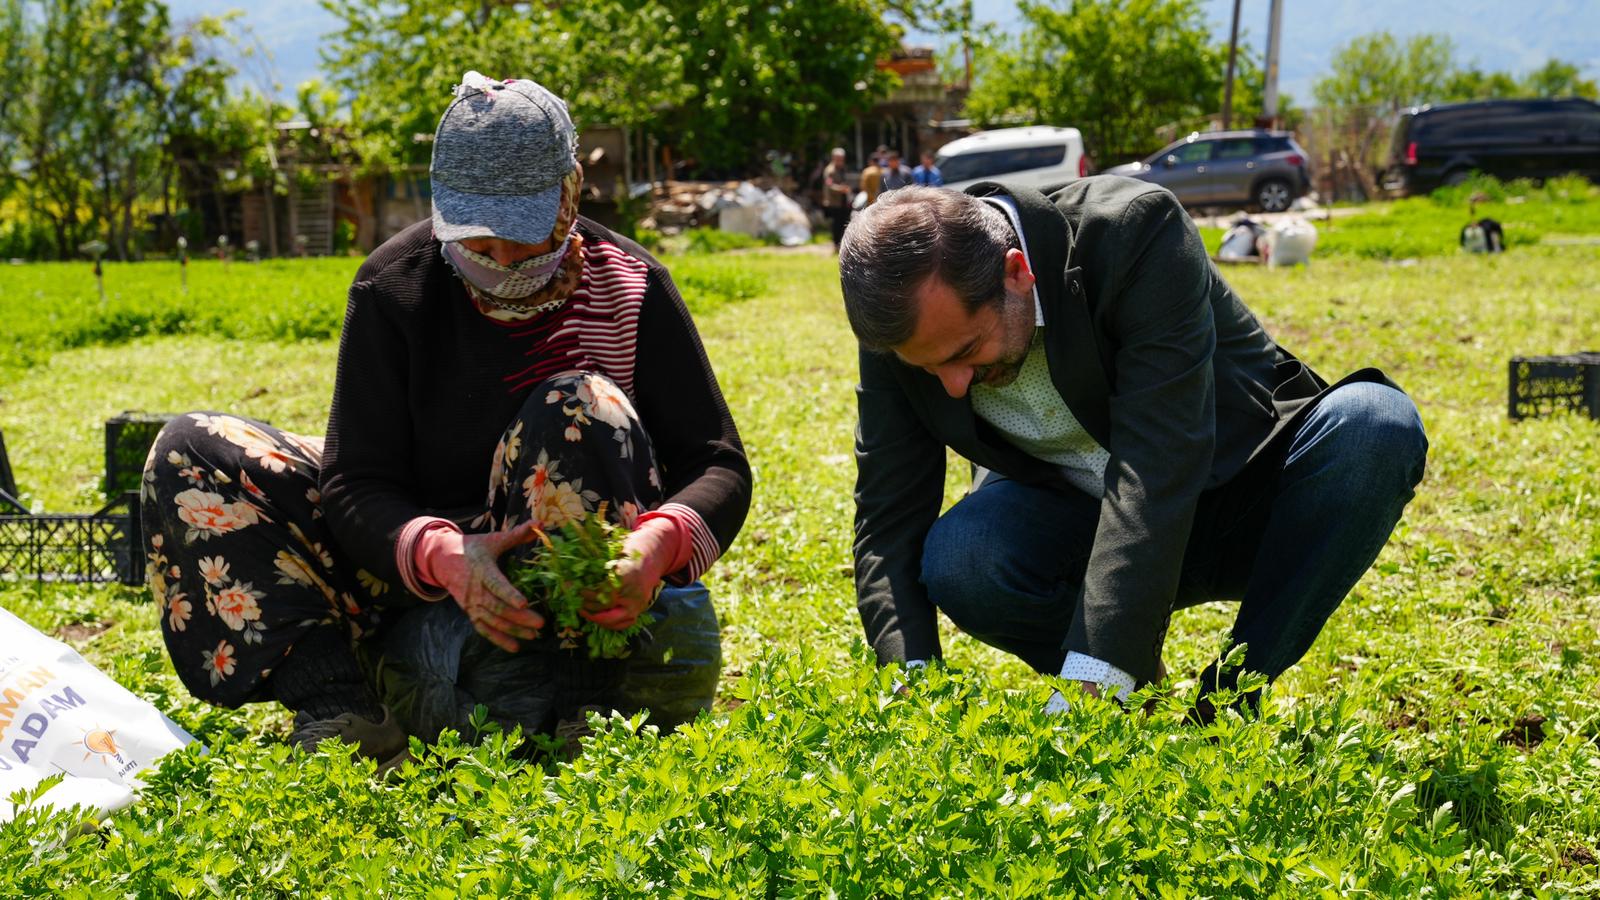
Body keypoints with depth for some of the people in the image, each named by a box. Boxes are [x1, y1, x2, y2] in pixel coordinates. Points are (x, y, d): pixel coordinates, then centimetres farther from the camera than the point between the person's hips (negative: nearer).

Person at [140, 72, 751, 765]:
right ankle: (333, 700, -29)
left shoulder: (630, 287, -9)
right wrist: (441, 554, -36)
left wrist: (661, 540, -35)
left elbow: (718, 463, -11)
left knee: (582, 408, -32)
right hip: (418, 572, 3)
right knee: (193, 451, -11)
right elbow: (356, 483, -14)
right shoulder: (393, 287, -8)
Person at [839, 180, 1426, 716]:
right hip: (1070, 513, 2)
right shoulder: (905, 320, -17)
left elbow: (1155, 467, -38)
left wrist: (1087, 687, -46)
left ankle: (1226, 704, -19)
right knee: (955, 563, -30)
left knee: (1377, 424, -32)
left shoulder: (1136, 233, -31)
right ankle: (1137, 695, -2)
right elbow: (889, 523, -14)